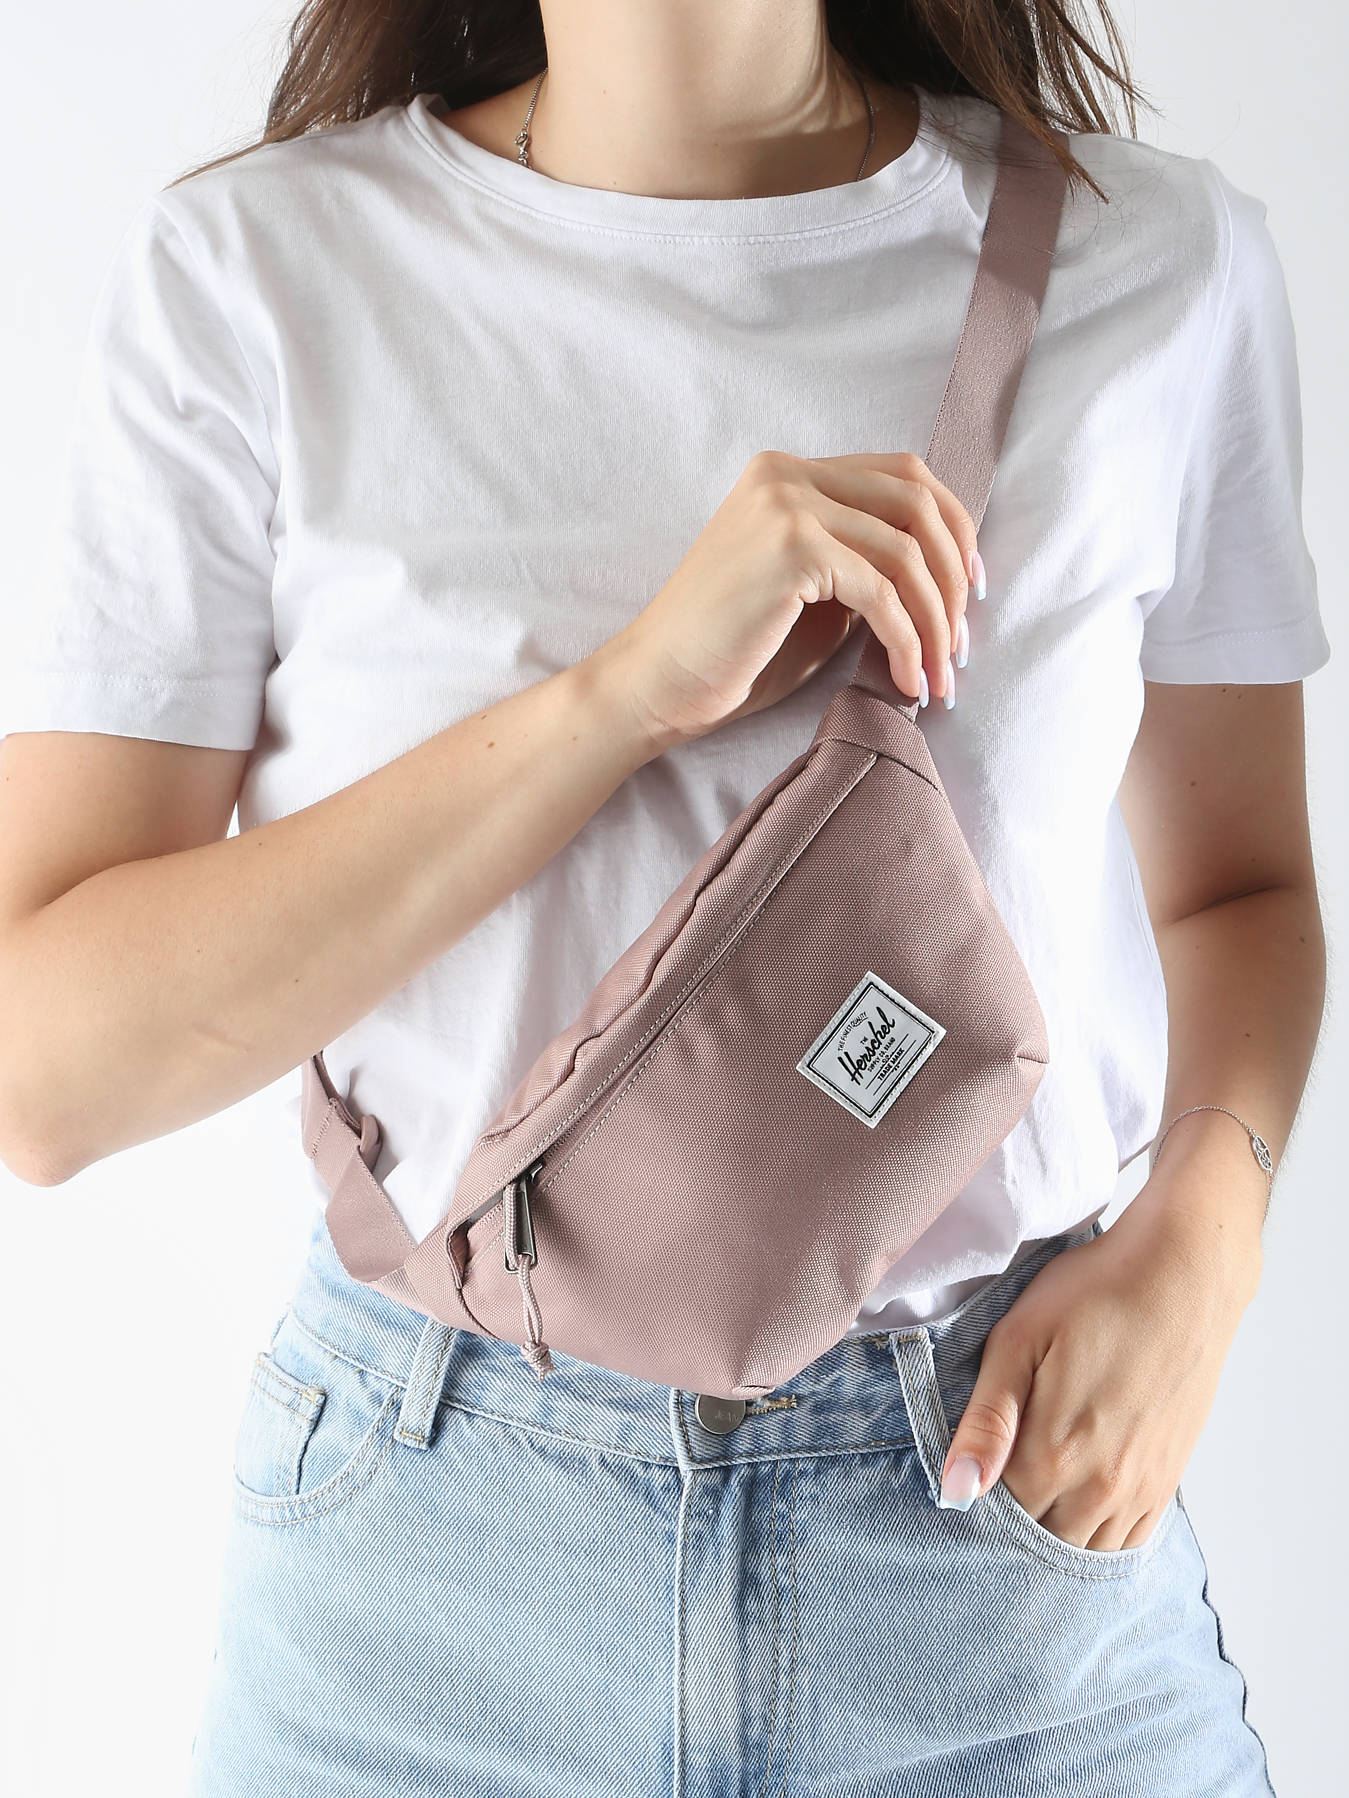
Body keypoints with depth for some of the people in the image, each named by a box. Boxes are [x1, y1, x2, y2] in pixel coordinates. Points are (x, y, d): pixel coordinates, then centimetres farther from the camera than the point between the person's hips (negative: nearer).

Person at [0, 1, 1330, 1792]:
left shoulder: (1168, 263, -4)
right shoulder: (247, 278, -9)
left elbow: (1234, 883, 8)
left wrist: (1197, 1237, -12)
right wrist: (627, 688, -23)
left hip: (1009, 1509, 2)